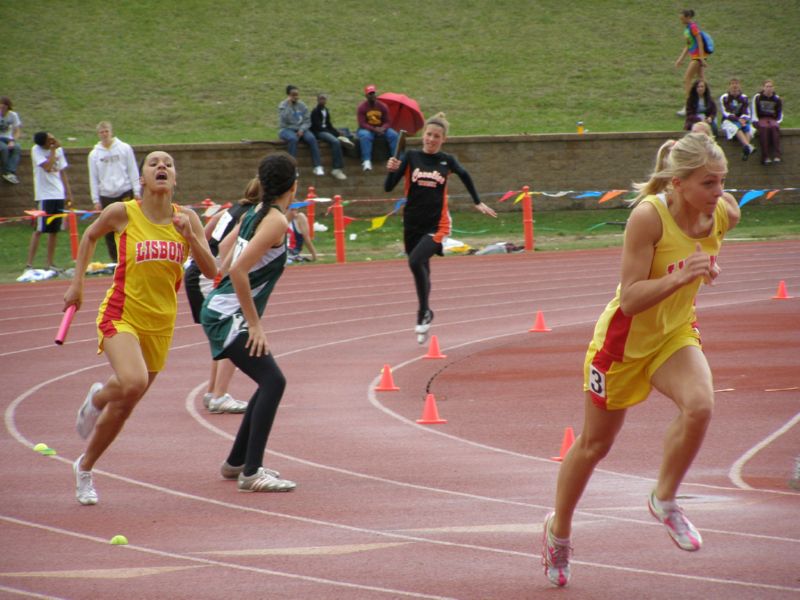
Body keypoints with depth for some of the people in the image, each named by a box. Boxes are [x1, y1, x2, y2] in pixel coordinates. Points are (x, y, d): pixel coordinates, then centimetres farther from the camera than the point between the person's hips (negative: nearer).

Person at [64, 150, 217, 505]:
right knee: (133, 384, -30)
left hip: (160, 323, 4)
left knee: (123, 406, 11)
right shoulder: (122, 213, -8)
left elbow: (211, 271, -4)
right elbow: (90, 236, 12)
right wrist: (77, 283, 10)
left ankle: (84, 469, 37)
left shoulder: (187, 219, 0)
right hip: (121, 314, -4)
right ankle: (97, 398, 3)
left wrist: (189, 235, -18)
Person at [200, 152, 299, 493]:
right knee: (273, 380, -16)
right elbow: (238, 270, -25)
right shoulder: (276, 221, -16)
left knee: (270, 383, 17)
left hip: (222, 313, 10)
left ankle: (236, 462, 27)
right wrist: (254, 323, -20)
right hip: (228, 317, -10)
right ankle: (251, 473, -19)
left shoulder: (254, 215, 11)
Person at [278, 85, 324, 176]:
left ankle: (318, 166, -28)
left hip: (301, 129, 3)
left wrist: (302, 130, -15)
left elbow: (307, 121, 6)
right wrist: (289, 106, -22)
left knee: (312, 138, -28)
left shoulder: (302, 105, 8)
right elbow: (282, 122, -18)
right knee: (293, 139, -38)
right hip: (287, 129, -3)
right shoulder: (283, 106, -2)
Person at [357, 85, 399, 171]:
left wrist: (382, 129, -24)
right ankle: (366, 161, -45)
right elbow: (362, 124, -15)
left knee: (394, 135, -24)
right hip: (367, 129, -3)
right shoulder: (362, 107, -9)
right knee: (365, 136, -39)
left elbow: (386, 122, 0)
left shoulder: (383, 106, -1)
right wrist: (374, 129, -30)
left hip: (381, 128, 3)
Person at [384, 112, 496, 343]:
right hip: (412, 224, 2)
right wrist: (391, 171, -20)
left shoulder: (447, 161, 1)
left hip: (436, 224, -2)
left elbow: (464, 176, 20)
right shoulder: (411, 157, 0)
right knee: (422, 272, 13)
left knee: (415, 262, -26)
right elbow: (388, 188, -2)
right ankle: (424, 316, 32)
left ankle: (423, 312, -10)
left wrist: (478, 202, 23)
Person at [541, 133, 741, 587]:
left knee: (700, 405, -28)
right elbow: (630, 299, -31)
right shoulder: (648, 216, -30)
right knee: (595, 444, 13)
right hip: (625, 339, -4)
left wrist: (708, 267, 0)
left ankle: (665, 500, -3)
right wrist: (680, 277, -42)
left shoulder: (724, 214, -13)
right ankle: (558, 530, 38)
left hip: (676, 332, 4)